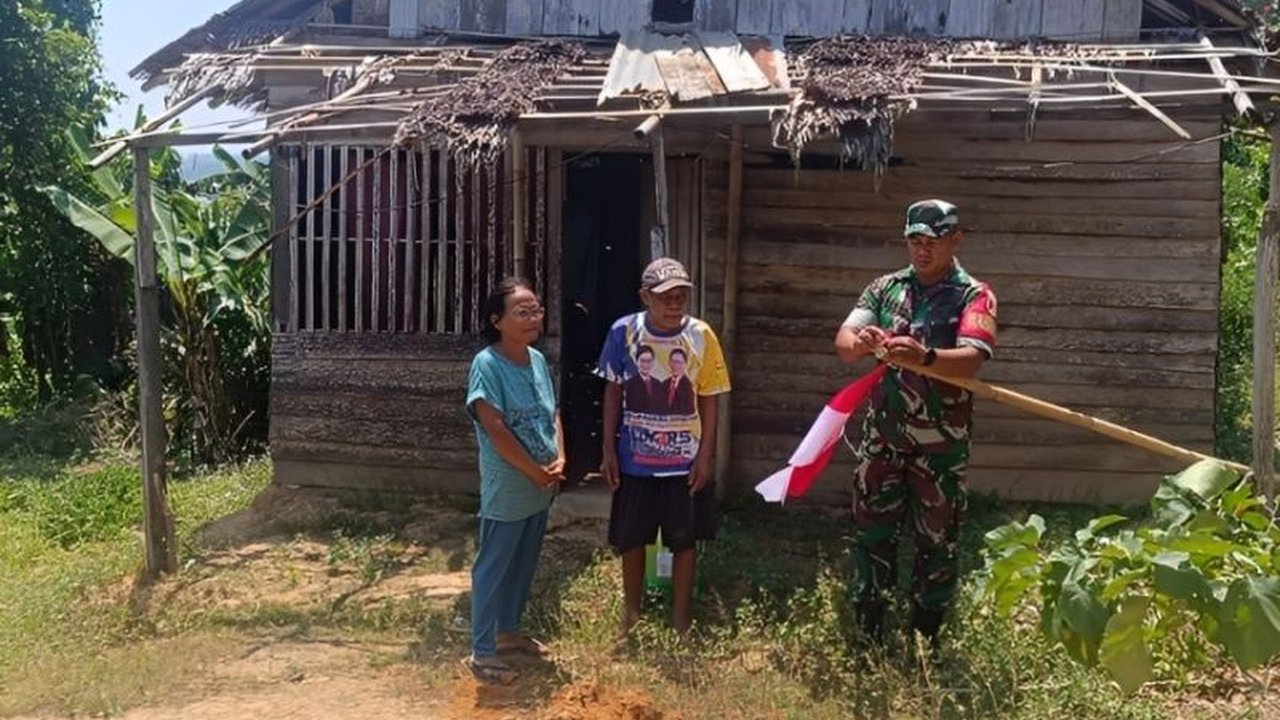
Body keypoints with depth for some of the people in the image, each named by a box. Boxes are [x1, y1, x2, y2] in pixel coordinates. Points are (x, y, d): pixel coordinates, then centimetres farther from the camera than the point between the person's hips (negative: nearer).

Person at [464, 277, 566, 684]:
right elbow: (495, 429, -22)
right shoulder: (487, 364, -18)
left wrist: (559, 459, -3)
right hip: (506, 489, -8)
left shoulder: (537, 360, 6)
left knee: (523, 565, 19)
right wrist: (536, 472, -16)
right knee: (494, 567, 2)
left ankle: (508, 632, 35)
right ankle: (481, 652, 12)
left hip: (540, 489, 8)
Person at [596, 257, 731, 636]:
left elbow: (708, 400, -3)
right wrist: (609, 450, -1)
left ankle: (680, 623, 26)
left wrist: (705, 456, -6)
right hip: (635, 459, 1)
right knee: (630, 539, 13)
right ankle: (631, 616, 33)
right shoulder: (624, 332, -10)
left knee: (684, 541, 10)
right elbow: (613, 393, 0)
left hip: (685, 461, 0)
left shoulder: (701, 336, -11)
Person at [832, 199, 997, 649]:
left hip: (941, 442, -3)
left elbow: (970, 360, -20)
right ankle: (867, 636, 18)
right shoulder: (885, 289, 7)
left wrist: (924, 356, -40)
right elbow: (844, 342, -5)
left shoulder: (974, 297, -4)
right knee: (871, 530, 6)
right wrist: (861, 343, -29)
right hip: (883, 433, 3)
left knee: (938, 539, 7)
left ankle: (926, 641, 21)